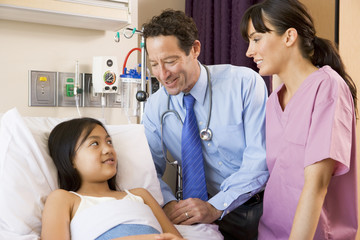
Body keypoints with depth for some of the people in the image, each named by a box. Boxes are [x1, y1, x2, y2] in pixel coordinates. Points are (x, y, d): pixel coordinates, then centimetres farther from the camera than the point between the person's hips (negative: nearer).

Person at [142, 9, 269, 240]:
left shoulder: (245, 83, -12)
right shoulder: (155, 107, -1)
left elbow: (261, 157, -15)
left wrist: (216, 207, -24)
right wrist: (168, 203, -18)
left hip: (264, 205, -1)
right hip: (215, 217, 2)